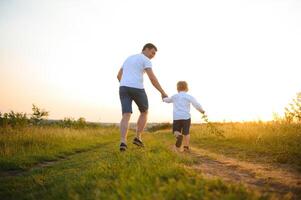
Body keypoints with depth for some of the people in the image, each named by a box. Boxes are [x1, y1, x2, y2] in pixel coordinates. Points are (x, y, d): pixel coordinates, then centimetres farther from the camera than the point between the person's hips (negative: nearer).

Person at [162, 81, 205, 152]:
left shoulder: (174, 96, 13)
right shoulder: (189, 97, 3)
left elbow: (168, 100, 31)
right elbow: (197, 105, -3)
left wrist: (164, 99, 55)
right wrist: (201, 110, 16)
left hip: (176, 117, 1)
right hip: (186, 117, -1)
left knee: (176, 131, 8)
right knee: (186, 132, 8)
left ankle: (178, 136, -25)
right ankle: (186, 147, 7)